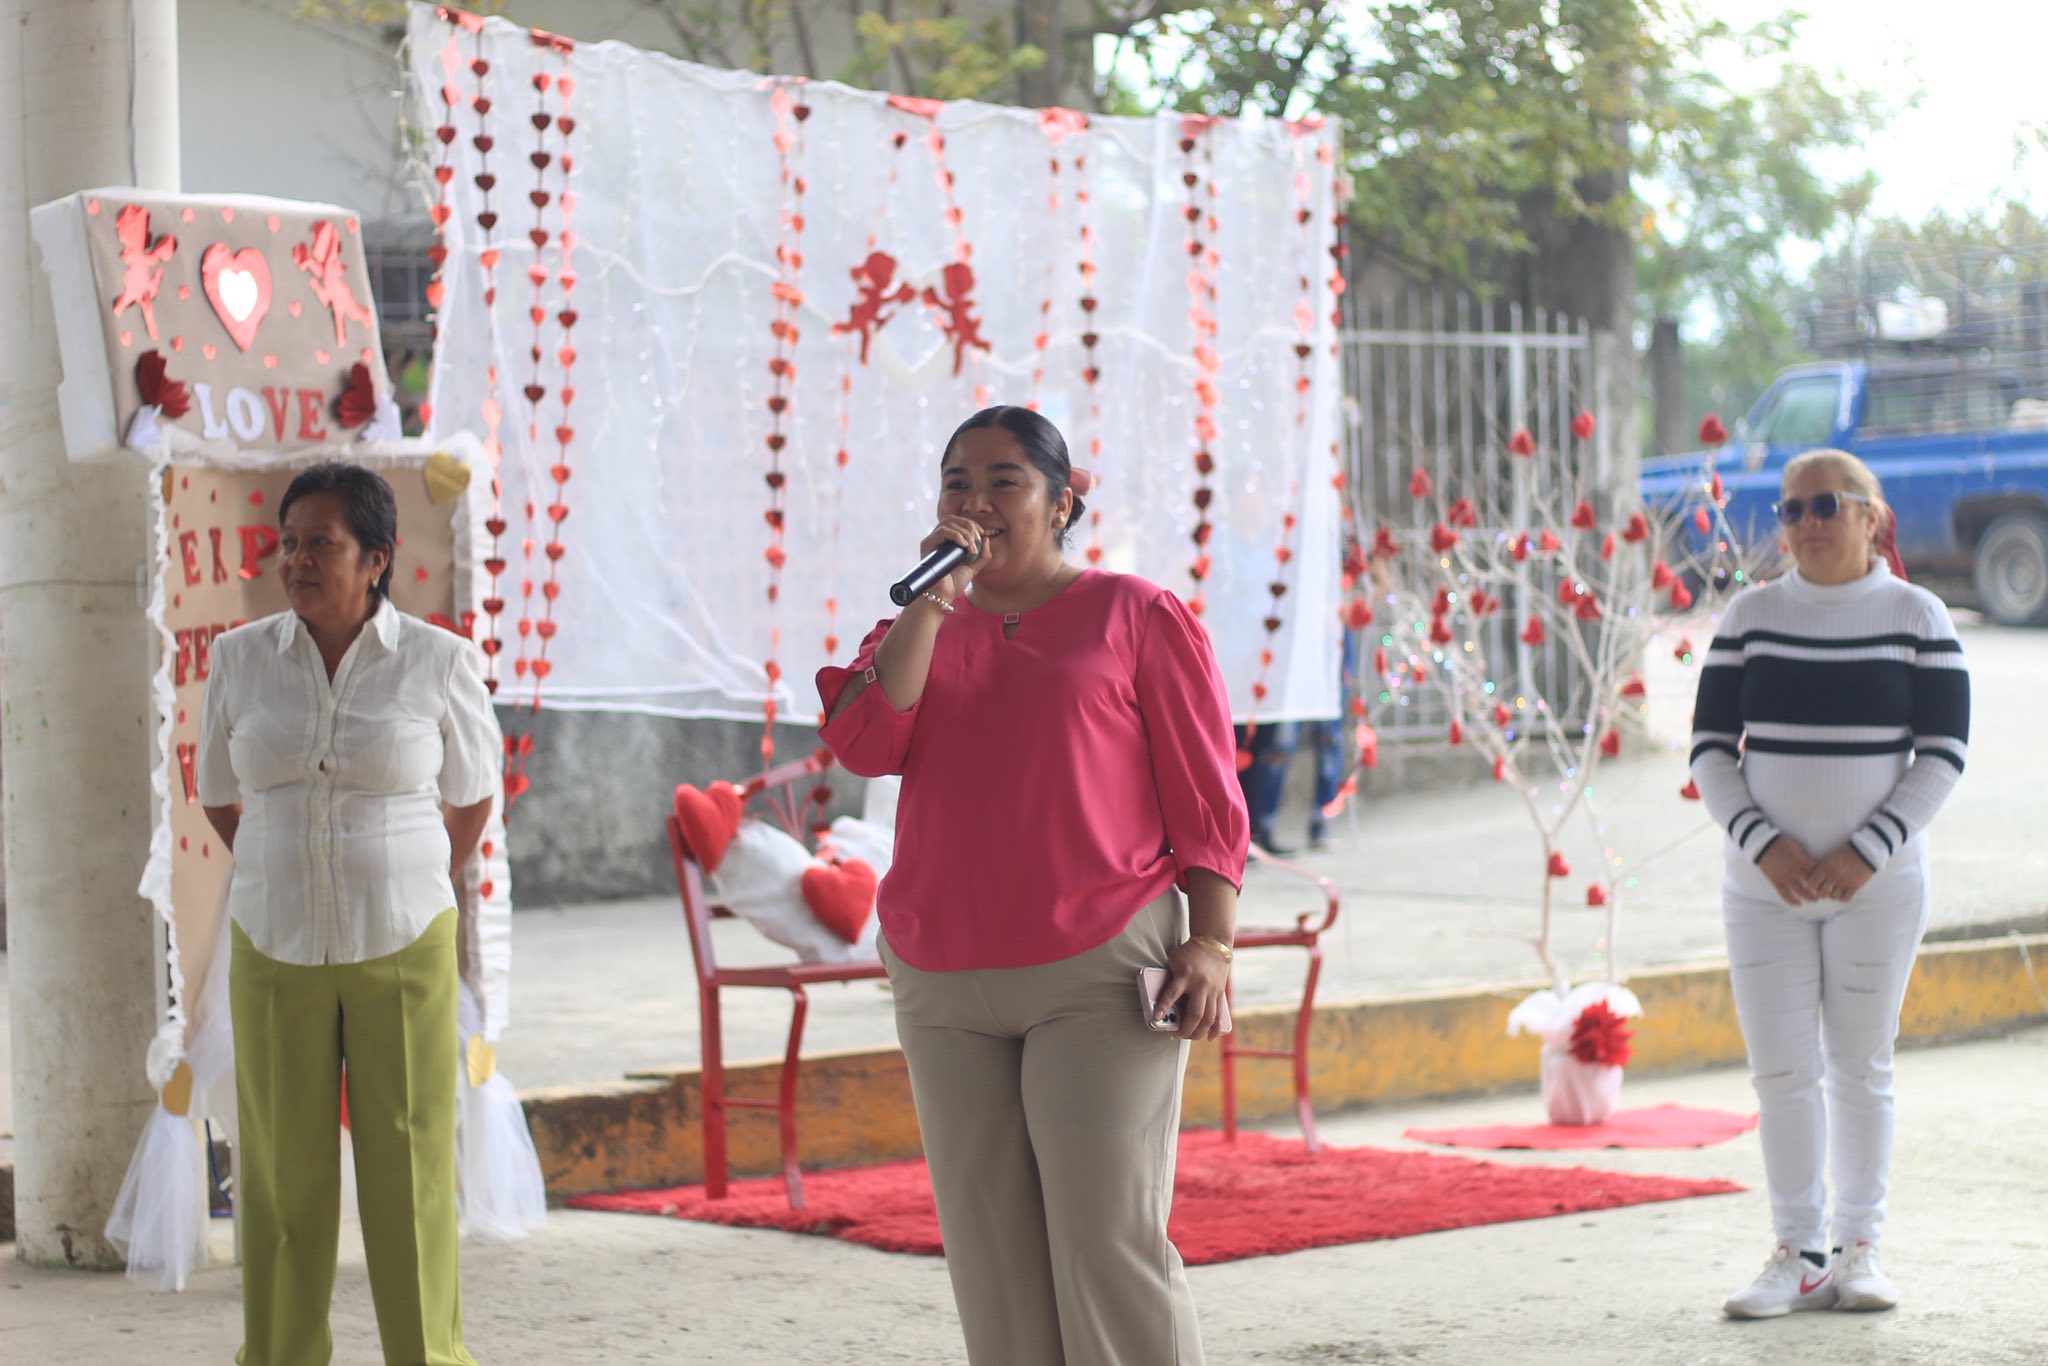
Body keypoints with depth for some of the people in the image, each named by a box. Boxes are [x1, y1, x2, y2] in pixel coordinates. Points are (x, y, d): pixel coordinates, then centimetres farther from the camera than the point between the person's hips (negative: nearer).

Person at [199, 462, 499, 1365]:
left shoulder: (439, 663, -5)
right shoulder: (240, 660, 1)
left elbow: (471, 795, 10)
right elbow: (217, 794, 15)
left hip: (403, 952, -2)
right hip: (276, 953, 2)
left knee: (411, 1172, 0)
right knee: (282, 1175, 3)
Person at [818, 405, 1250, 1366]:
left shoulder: (1135, 617, 4)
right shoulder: (916, 632, 16)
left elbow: (1206, 795, 1)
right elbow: (865, 743, -5)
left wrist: (1211, 941, -9)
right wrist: (932, 601, -6)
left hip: (1100, 975, -4)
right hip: (944, 989, 4)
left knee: (1109, 1242, -11)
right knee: (992, 1255, 4)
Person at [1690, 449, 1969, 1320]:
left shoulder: (1917, 618, -1)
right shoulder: (1751, 616, 3)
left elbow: (1943, 752, -5)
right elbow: (1711, 749, 2)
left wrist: (1865, 853, -14)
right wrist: (1764, 845, -13)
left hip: (1878, 884, -1)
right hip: (1766, 883, 2)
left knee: (1859, 1066, 5)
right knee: (1781, 1069, -1)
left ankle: (1859, 1248, 15)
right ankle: (1799, 1256, 7)